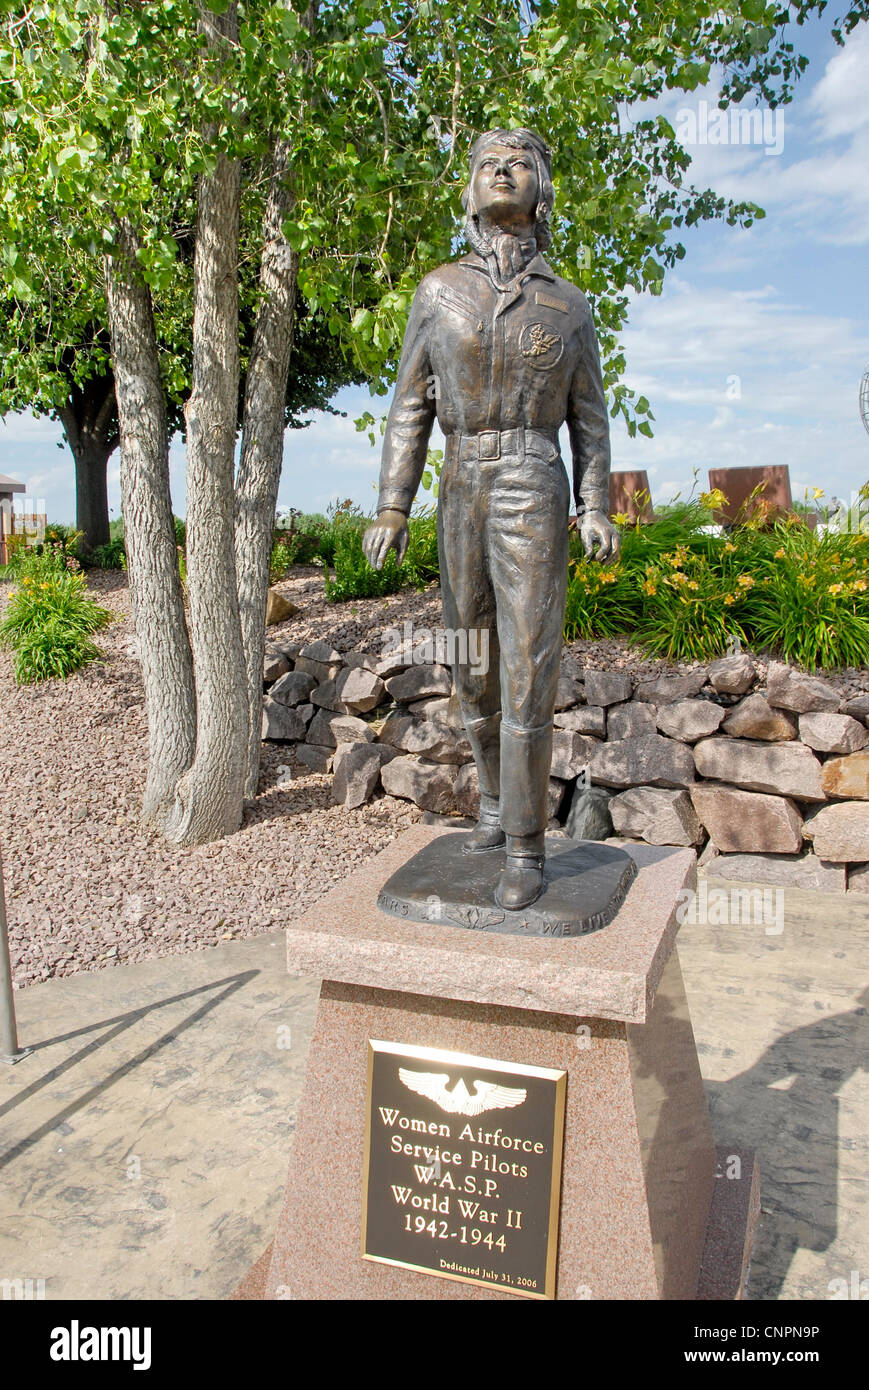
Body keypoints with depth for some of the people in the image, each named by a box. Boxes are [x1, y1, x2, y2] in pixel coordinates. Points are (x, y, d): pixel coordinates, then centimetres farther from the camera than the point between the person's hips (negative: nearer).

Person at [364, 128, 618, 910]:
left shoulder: (569, 306, 9)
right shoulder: (438, 291, 11)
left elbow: (589, 417, 11)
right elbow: (411, 408, 8)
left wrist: (596, 511, -3)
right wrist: (393, 508, -2)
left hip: (534, 499, -3)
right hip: (462, 499, 3)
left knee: (527, 673, -10)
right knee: (474, 670, 10)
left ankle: (526, 847, 0)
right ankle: (499, 798, 33)